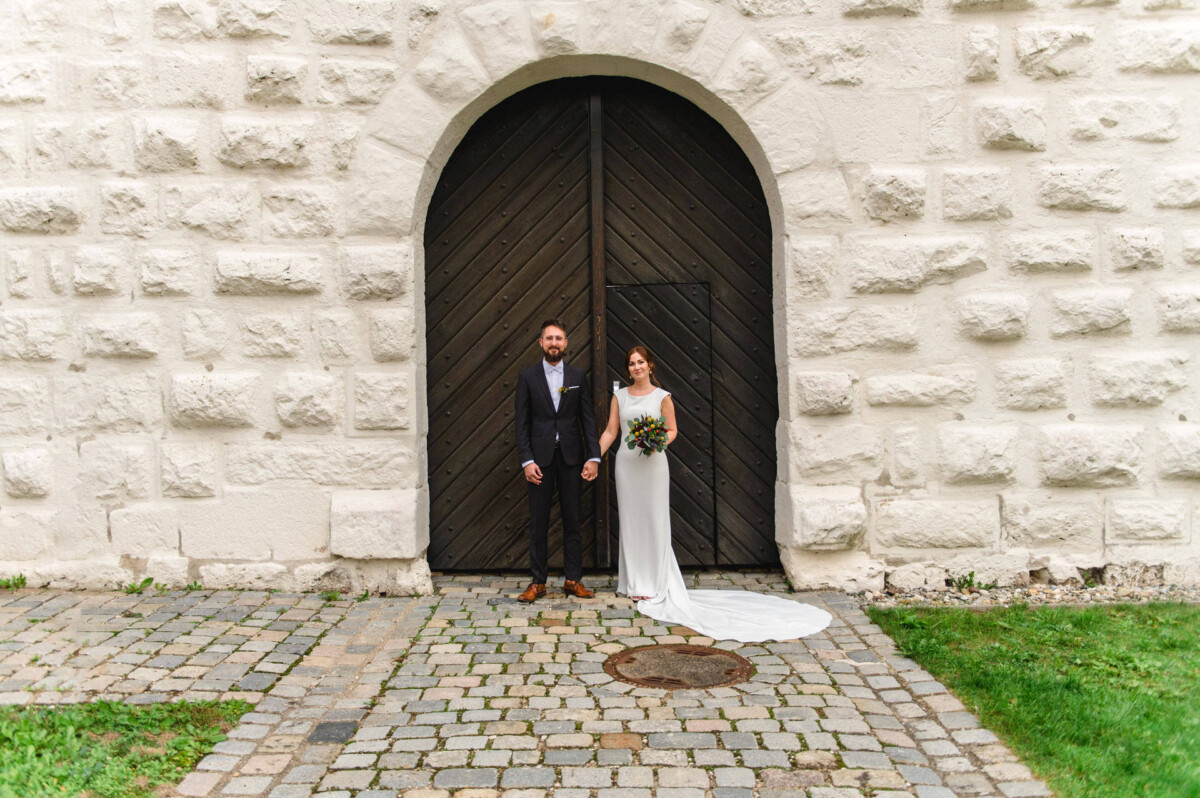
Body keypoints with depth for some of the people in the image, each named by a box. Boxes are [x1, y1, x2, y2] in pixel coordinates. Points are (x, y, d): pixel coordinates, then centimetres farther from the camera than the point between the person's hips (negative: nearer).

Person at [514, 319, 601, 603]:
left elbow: (588, 419, 5)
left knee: (572, 521, 6)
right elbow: (522, 422, 0)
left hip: (571, 457, 1)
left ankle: (573, 580, 14)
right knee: (538, 522, 3)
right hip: (540, 457, -1)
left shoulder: (578, 376, 7)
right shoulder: (528, 376, 2)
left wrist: (594, 457, -4)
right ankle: (538, 582, 11)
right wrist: (527, 460, -10)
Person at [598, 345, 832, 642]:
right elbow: (610, 431, 8)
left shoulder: (662, 397, 2)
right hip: (626, 463, 3)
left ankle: (654, 585, 6)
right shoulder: (619, 396, 9)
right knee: (630, 521, 6)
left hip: (653, 464, -2)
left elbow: (672, 430, 4)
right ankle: (635, 583, 16)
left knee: (653, 521, -2)